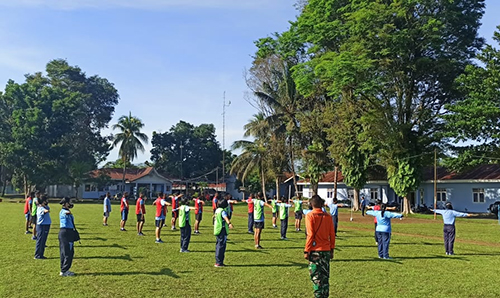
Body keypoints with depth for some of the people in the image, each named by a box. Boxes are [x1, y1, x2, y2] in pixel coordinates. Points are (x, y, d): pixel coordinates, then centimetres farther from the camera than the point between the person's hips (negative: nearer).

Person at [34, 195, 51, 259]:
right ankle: (37, 255, 0)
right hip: (41, 226, -9)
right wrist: (46, 211, -51)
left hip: (46, 225, 9)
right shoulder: (40, 208, -17)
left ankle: (41, 255, 21)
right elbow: (43, 211, -37)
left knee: (43, 241, 14)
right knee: (40, 241, -5)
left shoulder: (45, 207, 11)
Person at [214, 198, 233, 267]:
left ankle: (218, 262, 22)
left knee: (218, 246, 15)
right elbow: (225, 218, -36)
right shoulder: (222, 211, -15)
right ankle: (219, 262, -7)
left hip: (217, 230, 9)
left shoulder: (217, 210, 11)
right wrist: (229, 223, -52)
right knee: (221, 246, -7)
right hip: (222, 230, -9)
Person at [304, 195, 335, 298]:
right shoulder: (328, 216, 5)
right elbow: (332, 235, 6)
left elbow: (310, 235, -13)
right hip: (326, 250, 5)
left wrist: (306, 251, -8)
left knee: (316, 277, 1)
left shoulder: (310, 216, -8)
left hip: (315, 251, -4)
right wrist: (331, 250, 15)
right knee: (325, 276, 13)